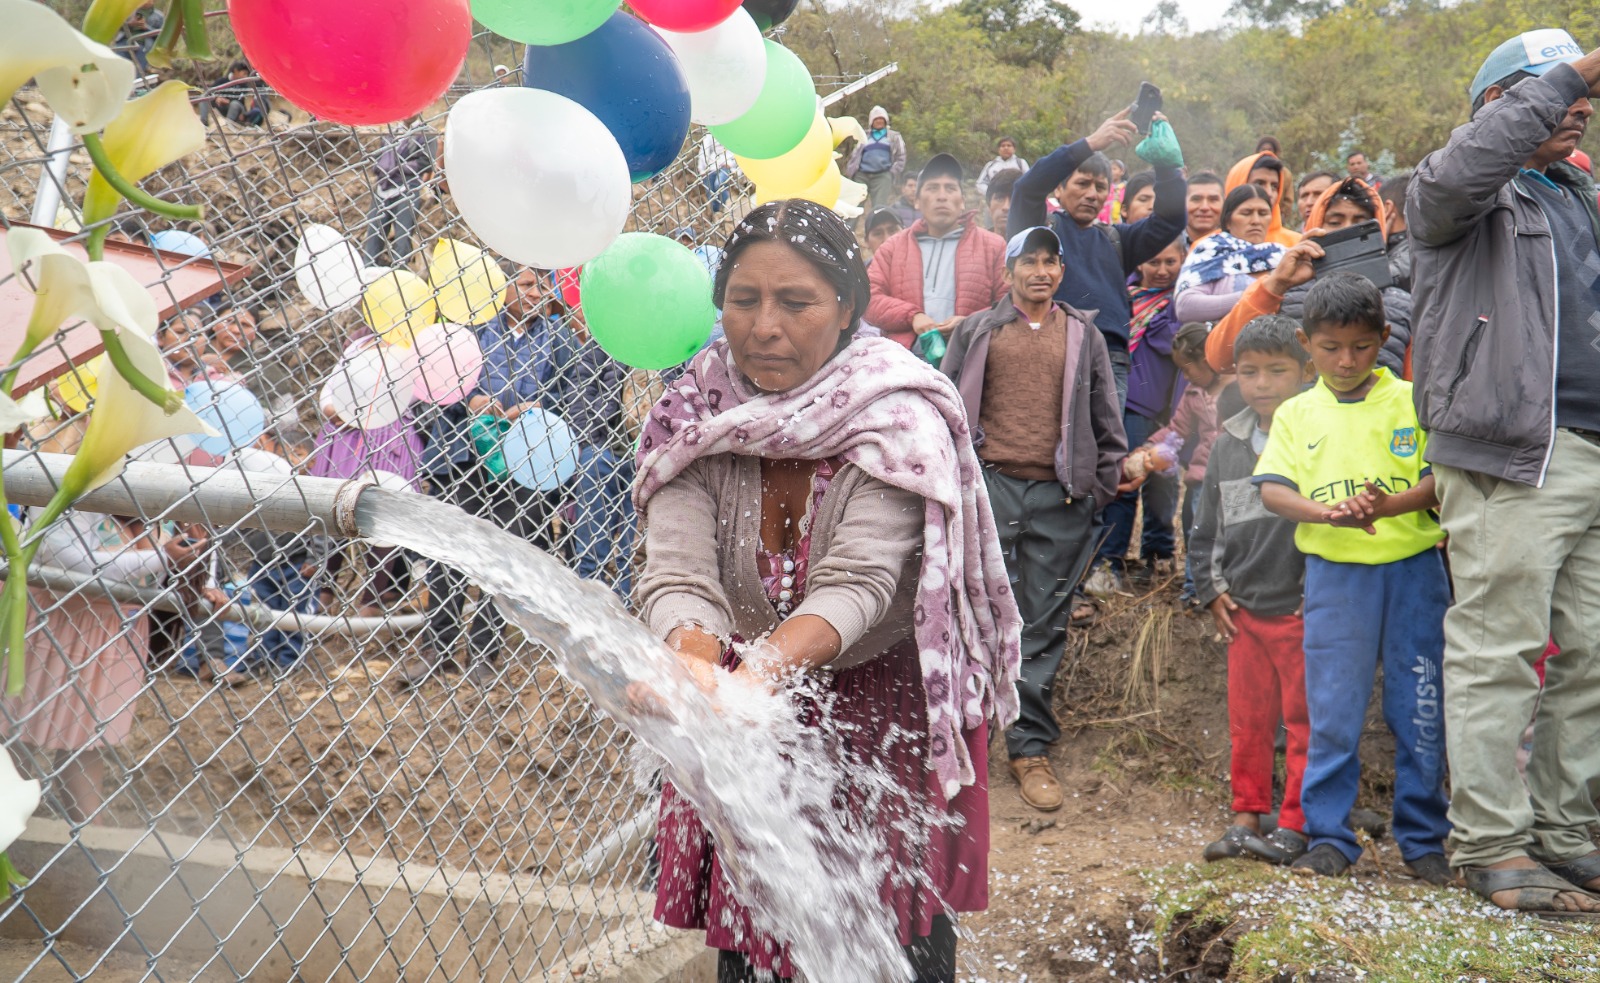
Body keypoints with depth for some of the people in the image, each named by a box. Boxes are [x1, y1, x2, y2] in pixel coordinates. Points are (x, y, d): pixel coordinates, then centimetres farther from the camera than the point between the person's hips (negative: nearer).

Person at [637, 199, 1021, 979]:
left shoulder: (899, 419, -19)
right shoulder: (695, 419, -10)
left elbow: (857, 584, -30)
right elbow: (678, 574, -23)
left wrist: (765, 667, -49)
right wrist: (694, 660, -46)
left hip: (886, 700, -2)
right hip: (754, 709, 3)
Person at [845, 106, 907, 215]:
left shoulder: (894, 137, 20)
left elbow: (900, 157, 13)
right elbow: (854, 155, 14)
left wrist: (893, 174, -2)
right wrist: (850, 172, -1)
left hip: (883, 175, -1)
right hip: (861, 175, 2)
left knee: (880, 207, -15)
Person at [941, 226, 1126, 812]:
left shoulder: (1084, 337, 14)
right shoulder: (976, 332, 11)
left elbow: (1107, 422, 16)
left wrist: (1099, 487, 7)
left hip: (1058, 498, 1)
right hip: (988, 487, -1)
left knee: (1044, 627, 4)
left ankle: (1031, 749, 13)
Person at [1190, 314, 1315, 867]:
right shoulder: (1227, 446, 12)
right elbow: (1206, 528, 19)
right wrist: (1211, 590, 11)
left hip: (1305, 609, -5)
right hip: (1243, 610, 5)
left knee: (1304, 717, 3)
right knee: (1247, 719, 10)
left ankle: (1296, 823, 13)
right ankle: (1246, 816, 21)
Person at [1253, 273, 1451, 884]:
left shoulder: (1412, 400, 5)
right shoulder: (1297, 413, 8)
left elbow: (1441, 478, -3)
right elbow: (1271, 490, -3)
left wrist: (1387, 505, -22)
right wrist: (1327, 513, -21)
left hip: (1413, 570, 0)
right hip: (1334, 575, 0)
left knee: (1419, 711, 5)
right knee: (1332, 712, 1)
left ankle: (1423, 839, 19)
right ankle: (1328, 838, 11)